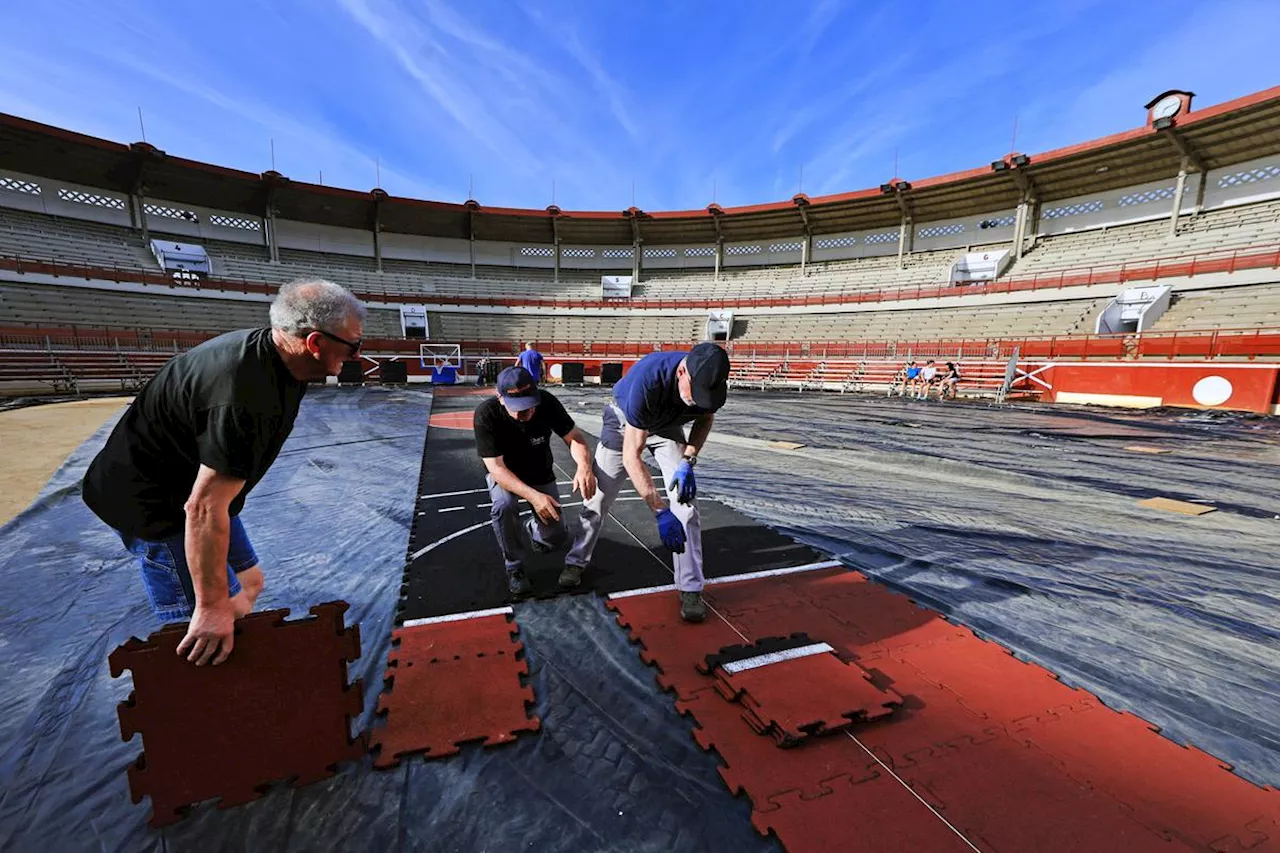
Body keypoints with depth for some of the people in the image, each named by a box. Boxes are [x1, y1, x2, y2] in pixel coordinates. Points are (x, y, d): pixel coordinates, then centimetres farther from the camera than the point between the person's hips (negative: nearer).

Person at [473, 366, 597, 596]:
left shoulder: (547, 402, -27)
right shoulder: (486, 414, -32)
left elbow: (574, 436, -23)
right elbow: (496, 467, -33)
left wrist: (584, 467, -46)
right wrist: (533, 496, -47)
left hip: (541, 475, 2)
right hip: (503, 475, -2)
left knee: (555, 538, -5)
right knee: (504, 505, -35)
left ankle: (532, 527, 34)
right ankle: (514, 567, -9)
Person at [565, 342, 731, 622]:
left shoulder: (709, 379, -29)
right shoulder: (647, 380, -43)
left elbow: (706, 417, -4)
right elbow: (631, 456, -39)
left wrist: (688, 462, -19)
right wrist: (661, 512, -44)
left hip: (670, 426, 3)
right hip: (625, 421, -2)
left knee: (685, 500, -10)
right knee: (598, 496, 1)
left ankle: (690, 588, -1)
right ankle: (577, 561, 26)